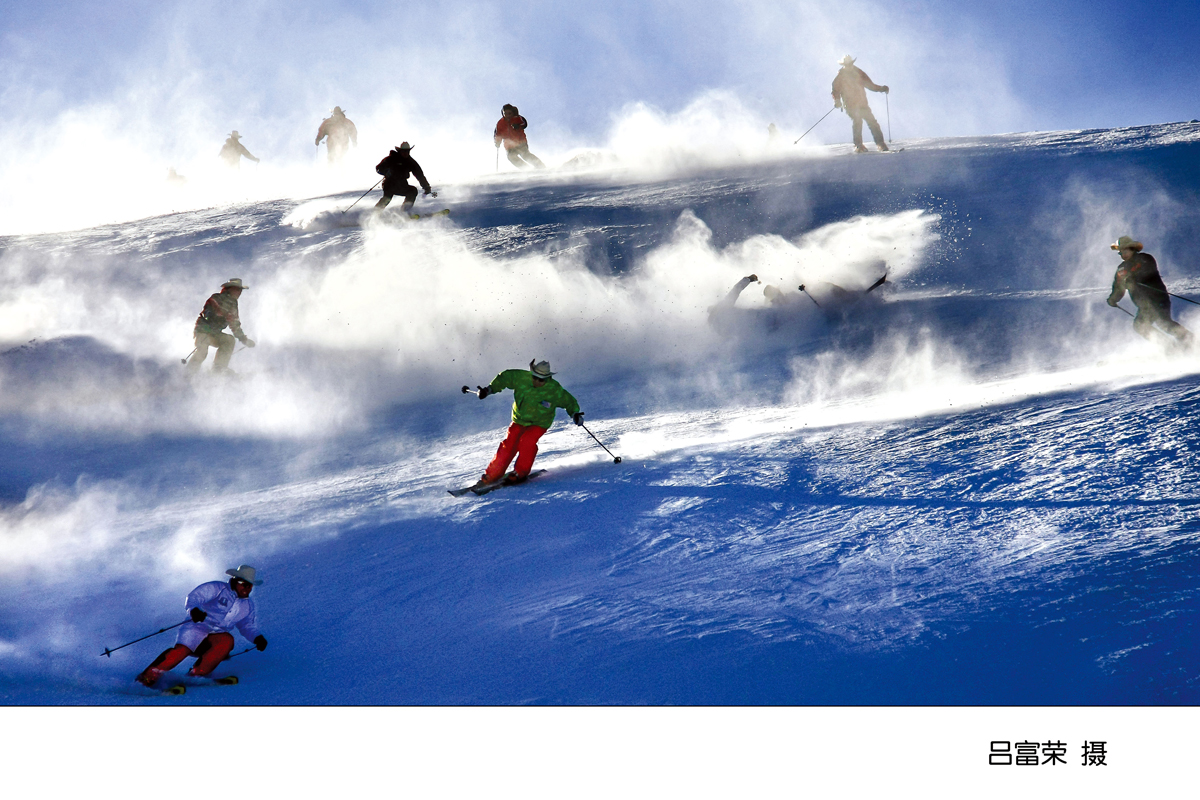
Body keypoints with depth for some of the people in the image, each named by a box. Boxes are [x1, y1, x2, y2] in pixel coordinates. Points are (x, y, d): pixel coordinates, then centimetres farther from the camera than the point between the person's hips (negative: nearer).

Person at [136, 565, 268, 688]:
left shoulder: (247, 606, 16)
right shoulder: (218, 588, -1)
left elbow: (248, 627, 21)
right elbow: (193, 597, -9)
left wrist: (257, 638, -1)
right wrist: (194, 609, -32)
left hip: (215, 637, 5)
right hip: (197, 628, -5)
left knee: (227, 641, -29)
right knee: (182, 650, -31)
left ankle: (197, 674, -25)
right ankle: (148, 677, -24)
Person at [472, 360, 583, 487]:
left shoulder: (554, 390, -18)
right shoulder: (522, 377, -15)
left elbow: (569, 401, -5)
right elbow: (505, 377, 0)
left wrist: (575, 414, -21)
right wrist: (489, 389, -6)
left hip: (539, 423, -2)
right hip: (519, 420, 2)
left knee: (527, 440, -28)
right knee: (509, 444, -12)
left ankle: (520, 473, -16)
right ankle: (491, 476, -2)